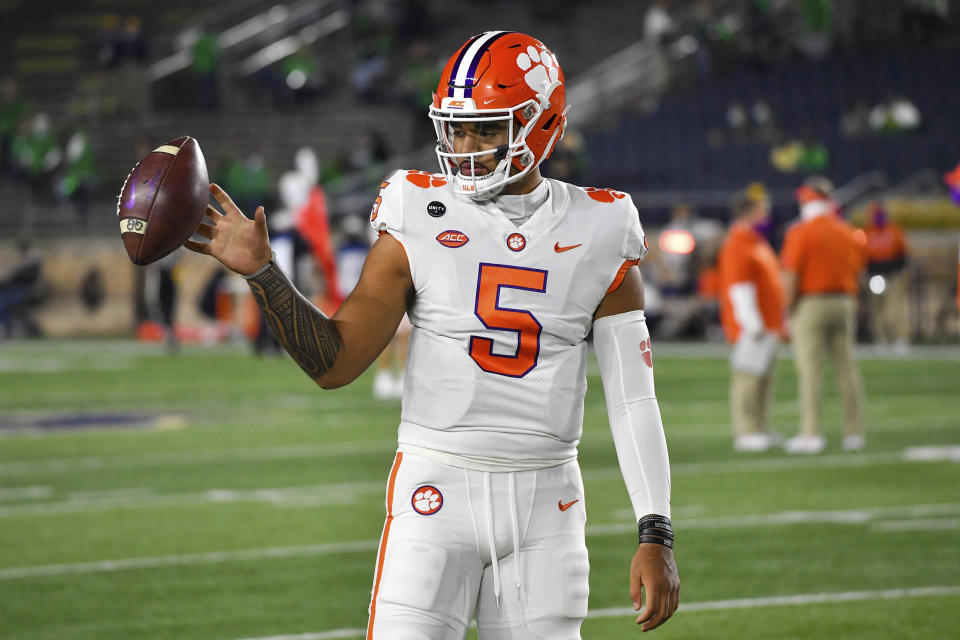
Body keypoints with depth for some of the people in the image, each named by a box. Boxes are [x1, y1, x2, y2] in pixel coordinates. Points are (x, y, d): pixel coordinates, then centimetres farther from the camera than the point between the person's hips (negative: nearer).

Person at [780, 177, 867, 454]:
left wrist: (789, 310, -7)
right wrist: (849, 307, 17)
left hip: (810, 303, -5)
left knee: (809, 369, -5)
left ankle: (811, 433, -10)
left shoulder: (801, 232, -8)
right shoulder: (848, 232, 9)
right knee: (846, 367, 8)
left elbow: (791, 275, -13)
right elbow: (858, 269, 12)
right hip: (844, 302, 6)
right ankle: (854, 433, 9)